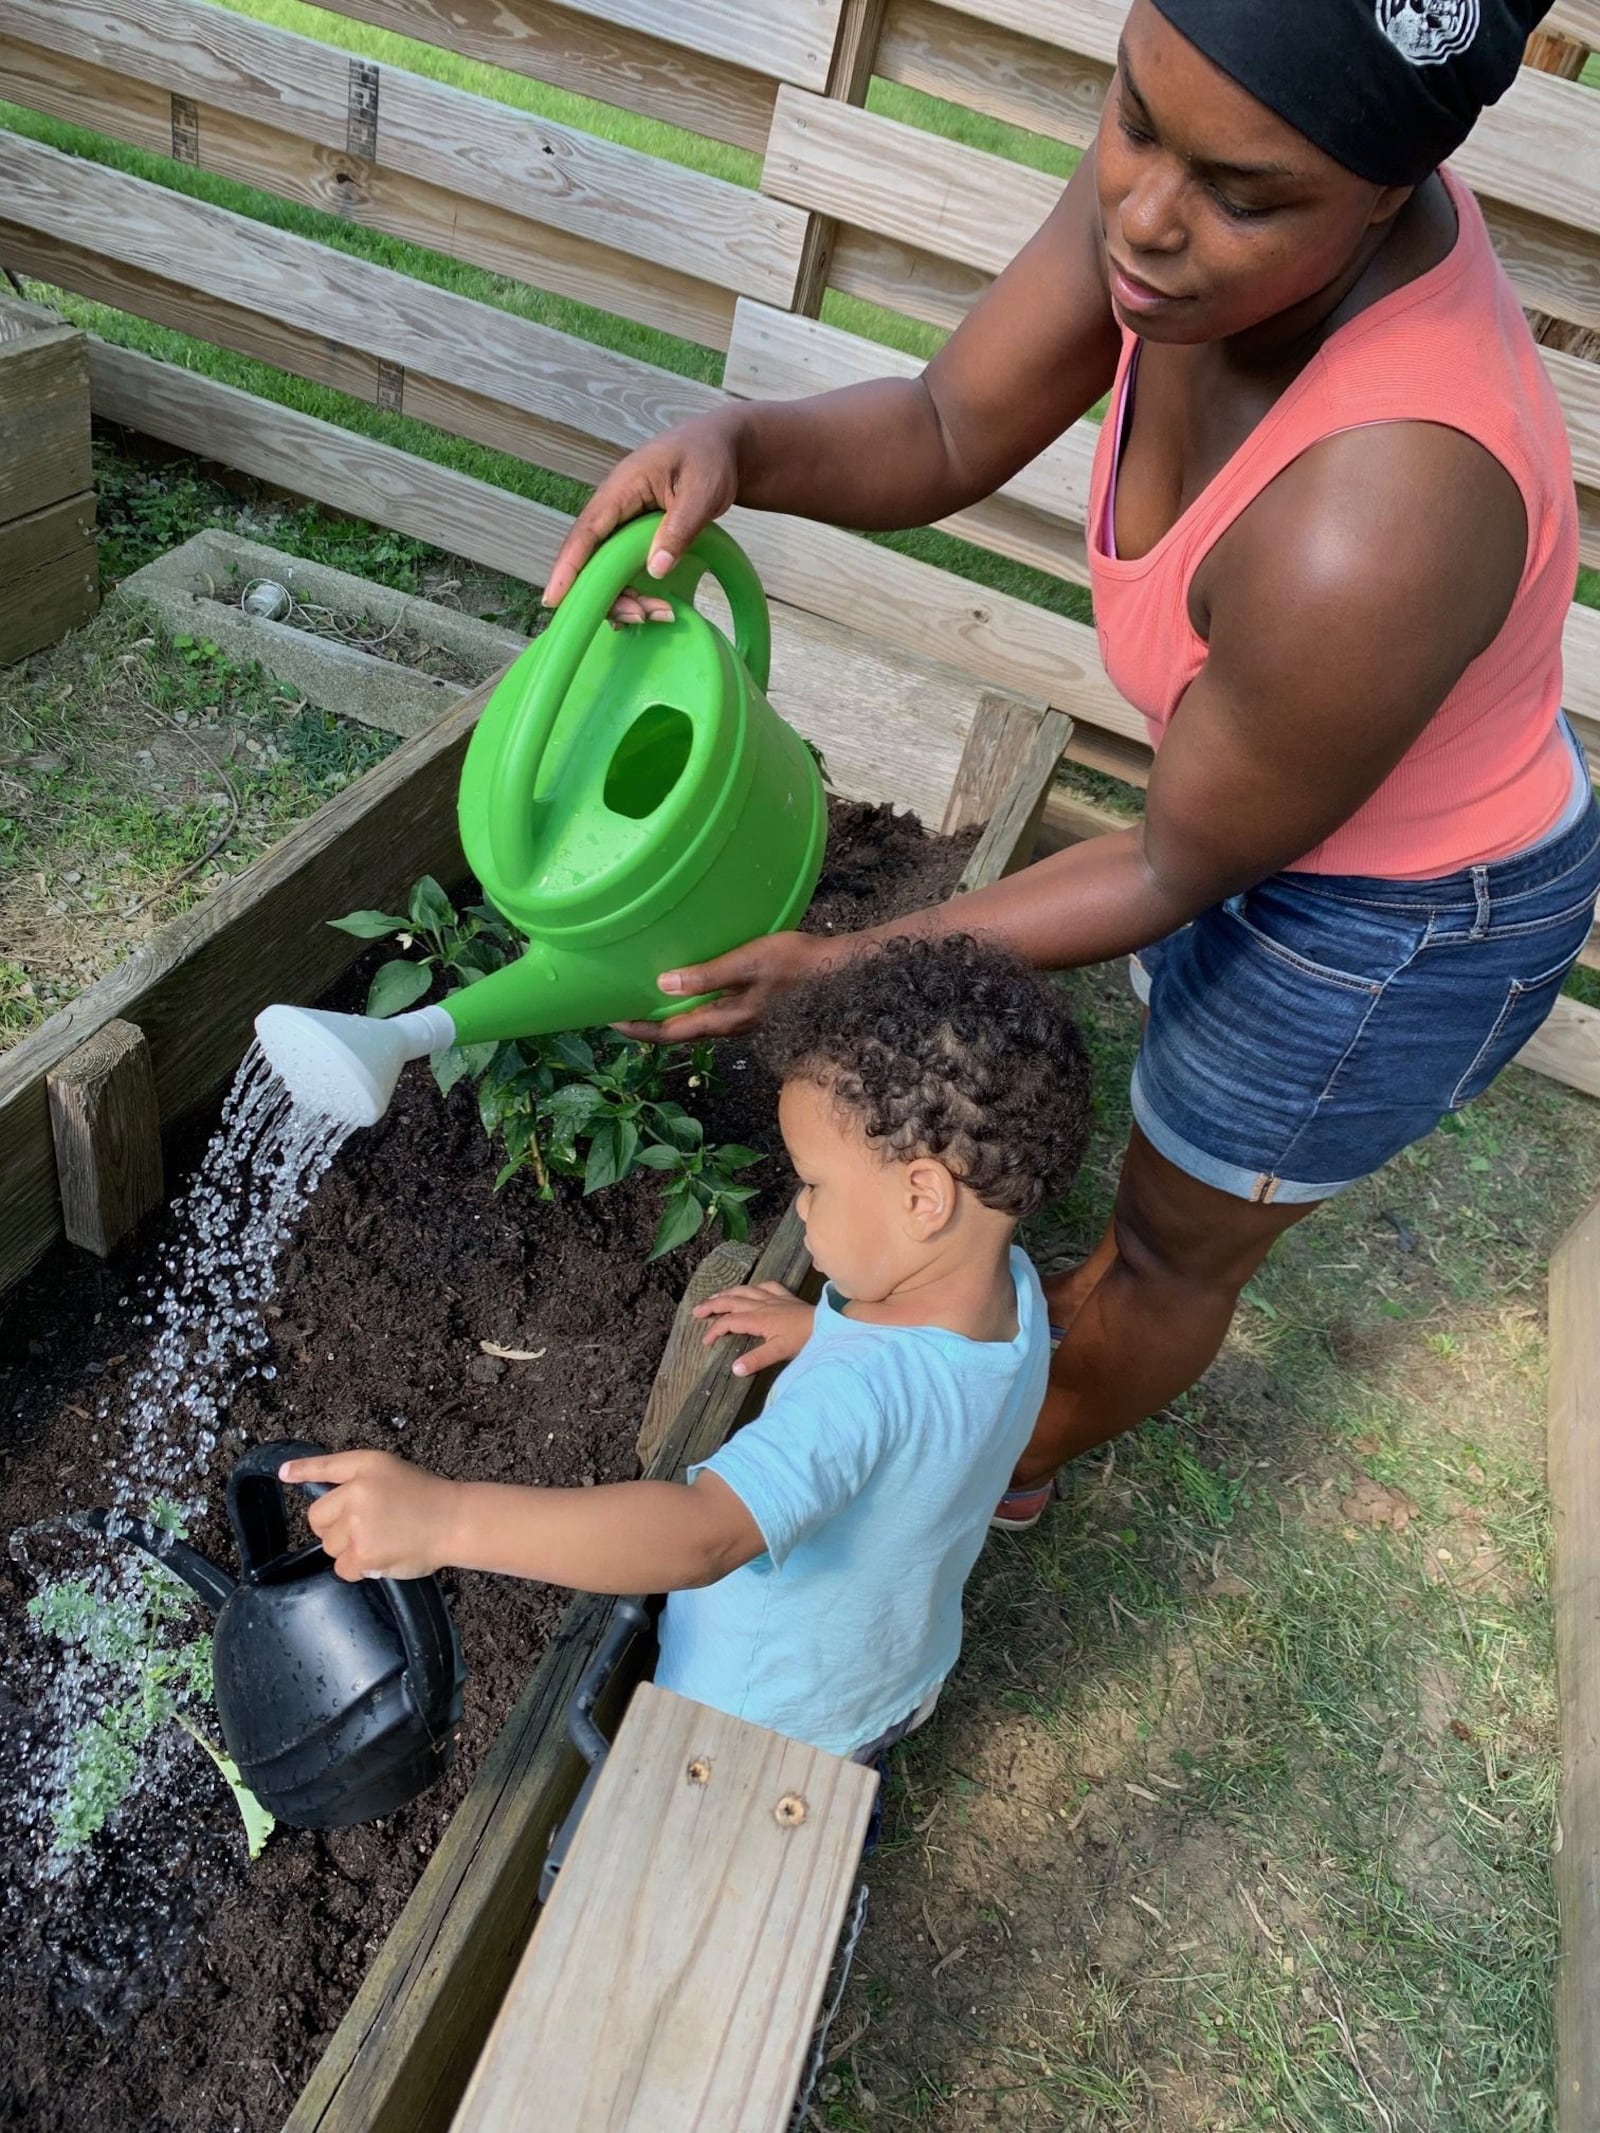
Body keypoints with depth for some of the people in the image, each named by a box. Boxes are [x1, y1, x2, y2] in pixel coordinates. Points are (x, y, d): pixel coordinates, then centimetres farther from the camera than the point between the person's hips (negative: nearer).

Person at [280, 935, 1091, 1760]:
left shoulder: (865, 1391, -46)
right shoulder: (1011, 1287, -18)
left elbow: (703, 1535, -58)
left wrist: (446, 1517, -63)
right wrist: (823, 1330, -2)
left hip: (774, 1723, -7)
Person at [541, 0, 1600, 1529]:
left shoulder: (1362, 538, -43)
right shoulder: (1197, 155, -22)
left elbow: (1177, 872, -26)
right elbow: (946, 433, -13)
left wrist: (855, 968, -22)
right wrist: (733, 445, -33)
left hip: (1398, 930, -7)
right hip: (1303, 783, 8)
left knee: (1180, 1238, 19)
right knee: (1184, 1091, 32)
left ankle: (1011, 1462, 51)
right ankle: (1084, 1330, 65)